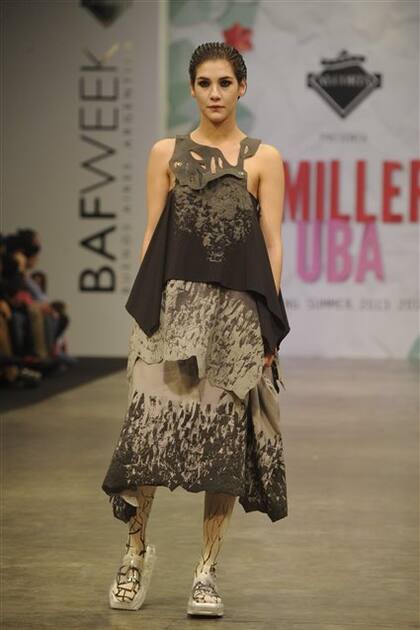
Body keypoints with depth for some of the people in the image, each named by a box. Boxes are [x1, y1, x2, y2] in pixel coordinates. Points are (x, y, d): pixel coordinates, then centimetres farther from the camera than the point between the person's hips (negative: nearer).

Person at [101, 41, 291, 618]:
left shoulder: (264, 159, 7)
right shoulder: (167, 153, 10)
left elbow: (272, 245, 3)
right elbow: (152, 236, 8)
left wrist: (270, 324, -3)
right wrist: (143, 309, 0)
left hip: (237, 309, 0)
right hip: (175, 305, 1)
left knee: (225, 438, -1)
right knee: (150, 425, -8)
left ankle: (207, 570, 9)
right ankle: (137, 547, 12)